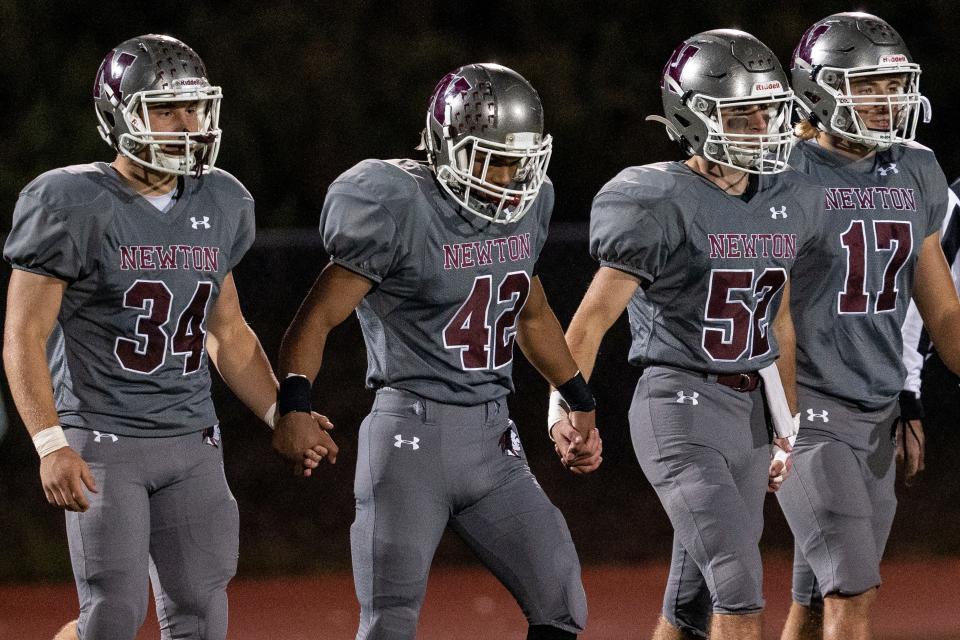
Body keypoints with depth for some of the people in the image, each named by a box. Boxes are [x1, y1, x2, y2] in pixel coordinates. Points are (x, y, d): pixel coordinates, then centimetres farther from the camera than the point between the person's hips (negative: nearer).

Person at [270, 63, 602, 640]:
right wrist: (294, 408, -28)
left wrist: (581, 404, 29)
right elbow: (318, 317, -14)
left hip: (493, 440, 6)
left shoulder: (525, 208, 8)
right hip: (412, 436, -6)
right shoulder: (402, 211, -13)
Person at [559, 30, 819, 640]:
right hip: (680, 407, -7)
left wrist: (789, 426, 22)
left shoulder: (787, 204, 9)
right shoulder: (664, 205, -12)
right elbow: (594, 317, -7)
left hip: (748, 414, 7)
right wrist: (567, 411, -7)